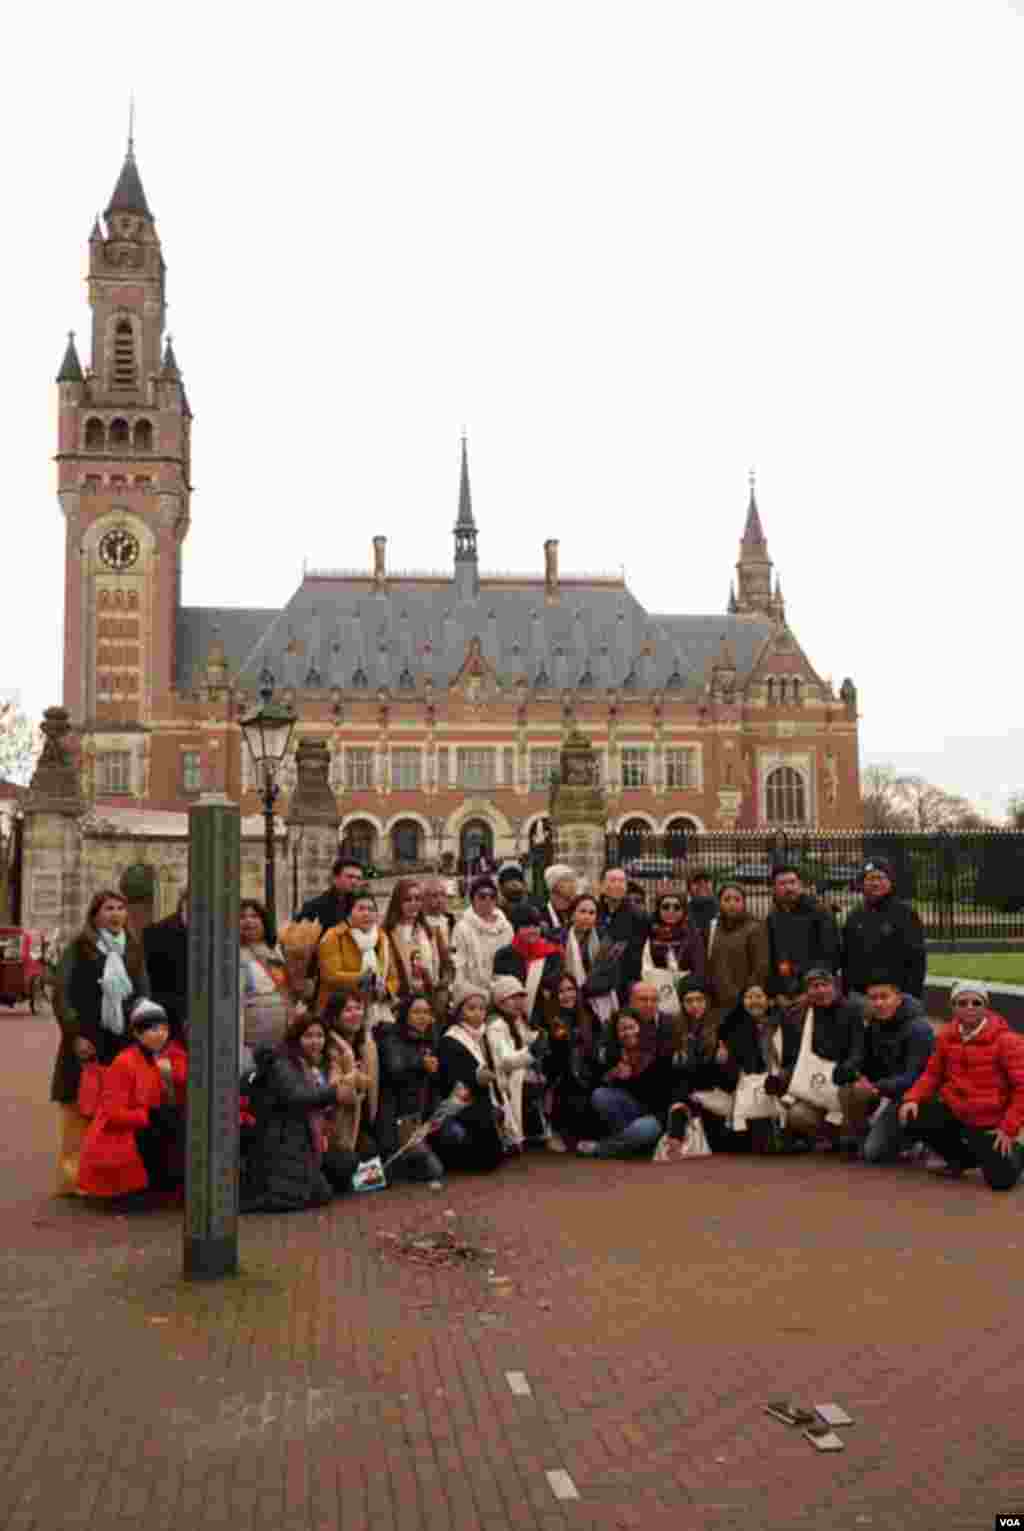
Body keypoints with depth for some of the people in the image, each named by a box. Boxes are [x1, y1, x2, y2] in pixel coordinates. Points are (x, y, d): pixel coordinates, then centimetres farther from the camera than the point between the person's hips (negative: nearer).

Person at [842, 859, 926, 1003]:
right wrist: (846, 993, 12)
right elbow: (846, 960, 18)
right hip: (859, 994, 5)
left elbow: (917, 958, -4)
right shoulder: (854, 917, 15)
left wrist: (912, 995, -12)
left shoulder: (906, 913, 0)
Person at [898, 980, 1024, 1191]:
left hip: (989, 1122, -5)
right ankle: (963, 1158, 9)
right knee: (910, 1119, -16)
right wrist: (913, 1098, -10)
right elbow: (933, 1073, 7)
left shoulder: (1005, 1040, -16)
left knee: (1000, 1180, -14)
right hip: (954, 1111, 5)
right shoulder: (947, 1035, 0)